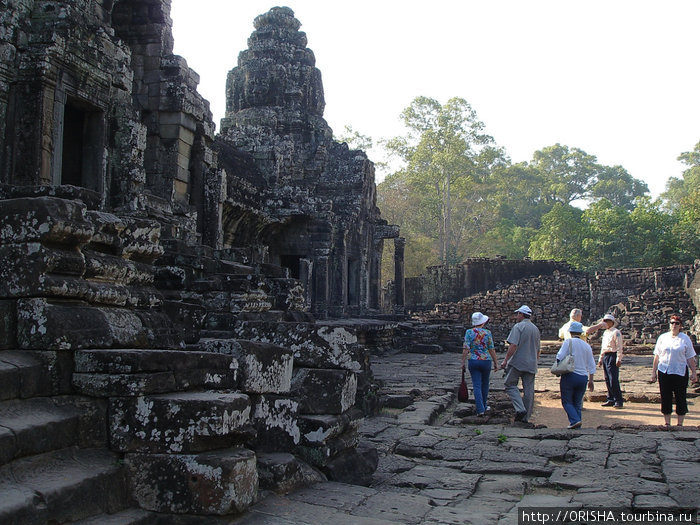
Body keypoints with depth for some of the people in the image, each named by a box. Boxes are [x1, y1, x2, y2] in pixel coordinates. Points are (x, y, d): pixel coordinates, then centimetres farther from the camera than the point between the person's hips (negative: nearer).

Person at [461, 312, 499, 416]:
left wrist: (463, 362, -4)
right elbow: (491, 350, -3)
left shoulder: (469, 332, -5)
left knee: (477, 386, 1)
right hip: (486, 360, 0)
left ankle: (480, 409, -8)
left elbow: (466, 349, -10)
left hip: (473, 361, 0)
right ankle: (484, 406, 31)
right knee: (485, 384, 19)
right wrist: (496, 362, 6)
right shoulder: (487, 333, -5)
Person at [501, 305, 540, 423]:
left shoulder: (518, 327, -8)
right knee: (529, 390, 6)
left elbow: (513, 346, -17)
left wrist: (506, 360, -13)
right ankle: (525, 417, 11)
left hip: (518, 362, -6)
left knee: (510, 384, 3)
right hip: (531, 364, 7)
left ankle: (520, 409, -13)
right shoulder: (536, 329, 15)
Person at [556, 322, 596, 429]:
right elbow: (591, 365, 12)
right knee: (577, 403, 14)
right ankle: (577, 425, 9)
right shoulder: (587, 346, 9)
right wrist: (591, 380, 18)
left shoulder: (568, 342, -6)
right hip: (583, 377, 5)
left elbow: (560, 357, -14)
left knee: (567, 401, 4)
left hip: (569, 376, -5)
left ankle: (575, 420, -14)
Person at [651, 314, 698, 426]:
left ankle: (680, 424, 11)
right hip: (664, 371, 1)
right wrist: (653, 371, 7)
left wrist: (694, 372, 1)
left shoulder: (685, 339, 3)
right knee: (665, 397, 4)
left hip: (680, 372, -1)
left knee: (681, 398, 2)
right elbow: (657, 356, 9)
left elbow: (690, 358, 4)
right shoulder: (663, 337, 6)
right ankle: (667, 423, 13)